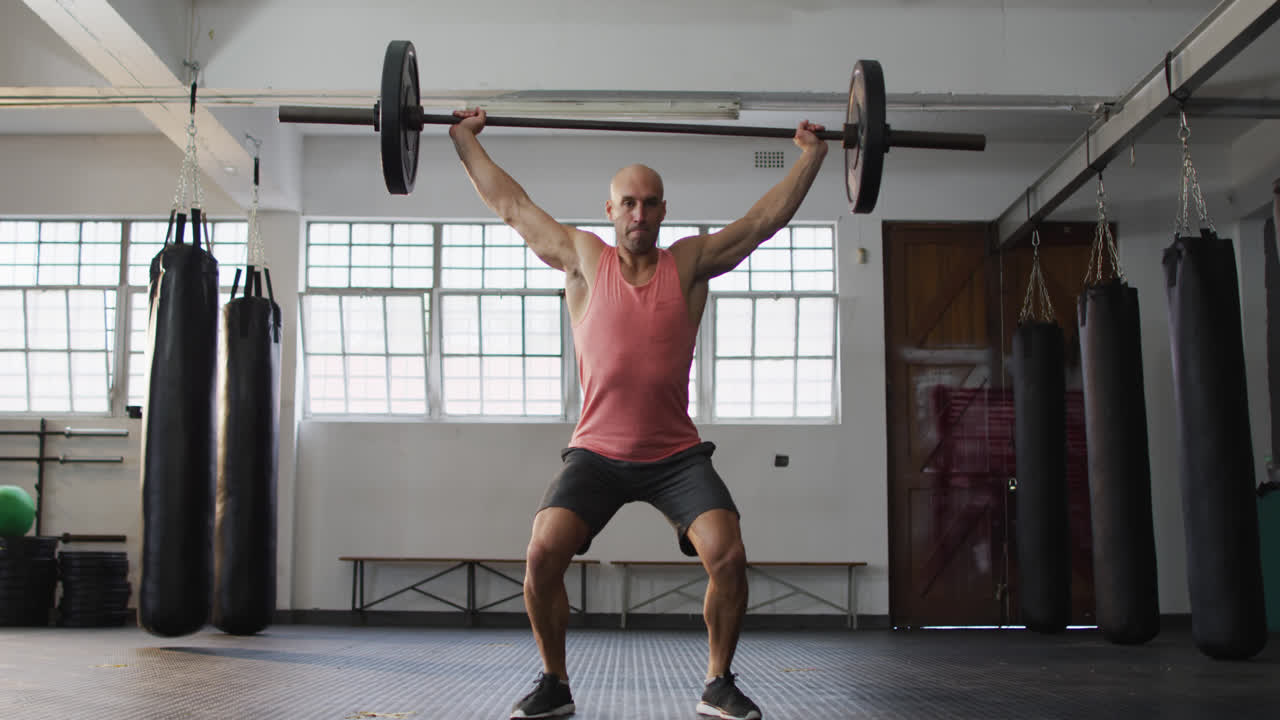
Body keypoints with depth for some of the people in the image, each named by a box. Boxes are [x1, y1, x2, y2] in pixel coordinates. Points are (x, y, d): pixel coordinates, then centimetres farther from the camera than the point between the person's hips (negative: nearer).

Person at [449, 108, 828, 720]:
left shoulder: (690, 263, 6)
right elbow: (510, 204, 14)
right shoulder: (583, 260, 6)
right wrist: (464, 140, 20)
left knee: (728, 557, -18)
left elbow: (767, 218, 13)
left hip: (677, 455, 0)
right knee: (541, 556, -18)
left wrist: (811, 156, 17)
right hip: (596, 452, 0)